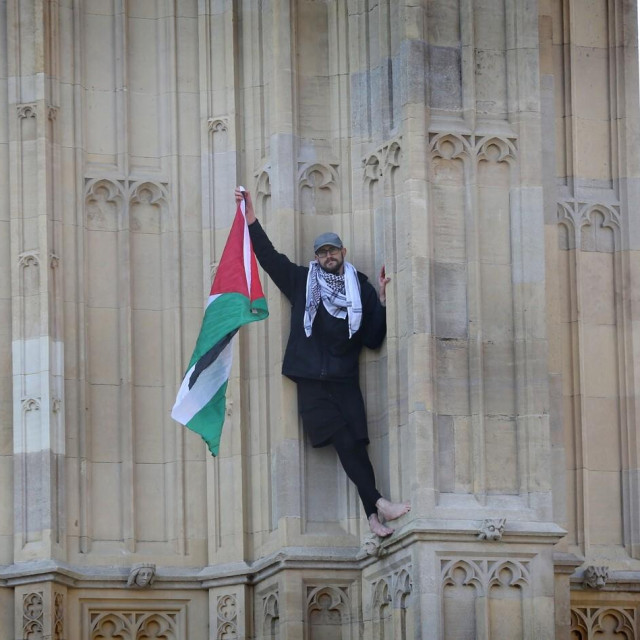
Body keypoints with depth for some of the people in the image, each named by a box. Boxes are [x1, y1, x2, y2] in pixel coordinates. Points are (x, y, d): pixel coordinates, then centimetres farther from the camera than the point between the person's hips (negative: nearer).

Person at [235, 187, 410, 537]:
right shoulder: (302, 281, 11)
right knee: (346, 442, -15)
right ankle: (378, 503, -20)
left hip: (344, 381, 1)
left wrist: (380, 301, -3)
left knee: (354, 443, -11)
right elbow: (269, 257, 3)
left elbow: (373, 339, 7)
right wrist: (252, 221, -6)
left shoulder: (360, 288, 11)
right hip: (312, 381, -1)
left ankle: (373, 515, -15)